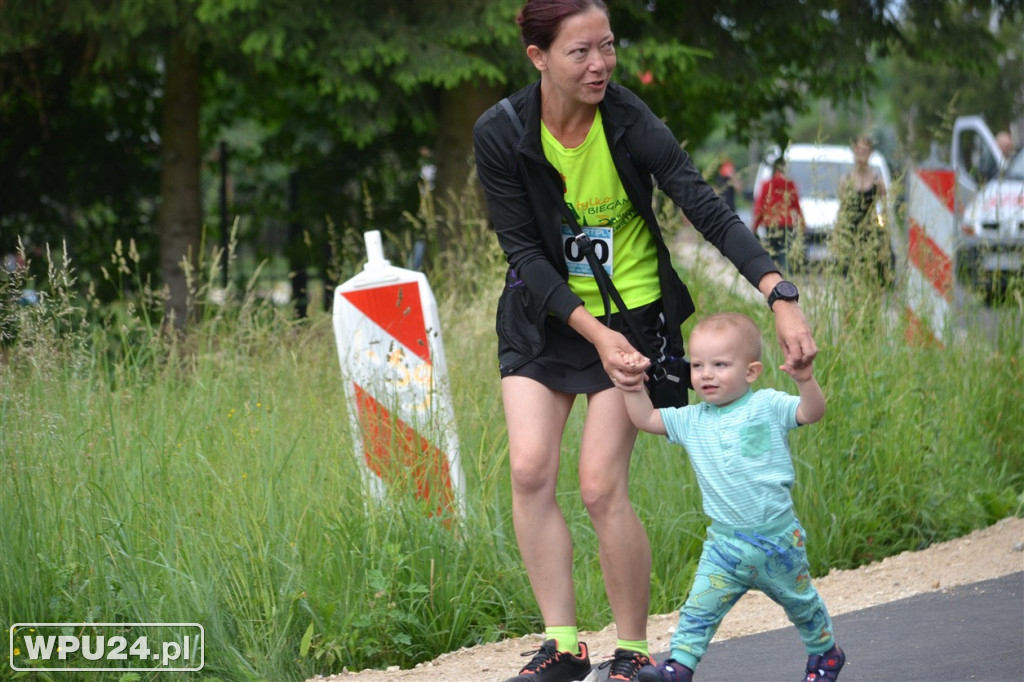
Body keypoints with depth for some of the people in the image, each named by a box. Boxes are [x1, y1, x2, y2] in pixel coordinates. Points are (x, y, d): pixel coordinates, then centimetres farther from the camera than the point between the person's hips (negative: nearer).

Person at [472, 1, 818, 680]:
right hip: (544, 318, 2)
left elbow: (710, 210, -22)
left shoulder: (630, 123, -19)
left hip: (631, 314, -2)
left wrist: (783, 298, -33)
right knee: (530, 470, -10)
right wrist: (593, 331, -22)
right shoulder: (500, 133, -15)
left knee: (602, 487, -9)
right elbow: (523, 250, -12)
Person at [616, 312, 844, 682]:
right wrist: (633, 388, -6)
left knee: (800, 602, 18)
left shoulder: (767, 406, -7)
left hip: (778, 537, -2)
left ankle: (825, 651, 39)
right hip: (725, 543, 2)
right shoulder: (692, 420, 2)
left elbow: (812, 412, -16)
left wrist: (806, 381, -32)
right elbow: (646, 419, 7)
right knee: (699, 606, -13)